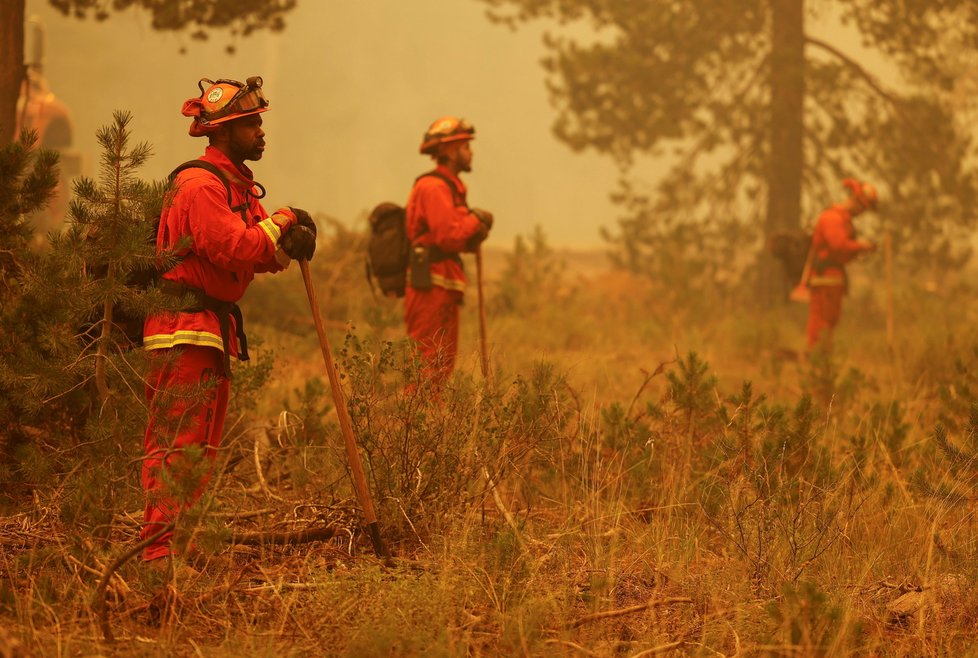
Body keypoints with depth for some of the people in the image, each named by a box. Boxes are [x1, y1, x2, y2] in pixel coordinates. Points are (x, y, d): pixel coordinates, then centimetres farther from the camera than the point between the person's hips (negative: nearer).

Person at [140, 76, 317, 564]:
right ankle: (159, 547, -17)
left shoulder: (238, 185, 19)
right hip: (184, 327, -10)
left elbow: (260, 256, 18)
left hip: (214, 327, 10)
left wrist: (287, 245, -4)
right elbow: (230, 248, -25)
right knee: (178, 441, -14)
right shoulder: (199, 184, -15)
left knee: (201, 445, 14)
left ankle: (180, 543, 21)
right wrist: (276, 225, -10)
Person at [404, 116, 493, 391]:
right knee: (428, 367, -12)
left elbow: (459, 239, 21)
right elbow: (448, 236, -22)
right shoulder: (434, 187, -12)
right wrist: (476, 220, -8)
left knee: (443, 365, 13)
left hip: (443, 290, 11)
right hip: (430, 288, -11)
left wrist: (475, 232, 2)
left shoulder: (449, 187, 21)